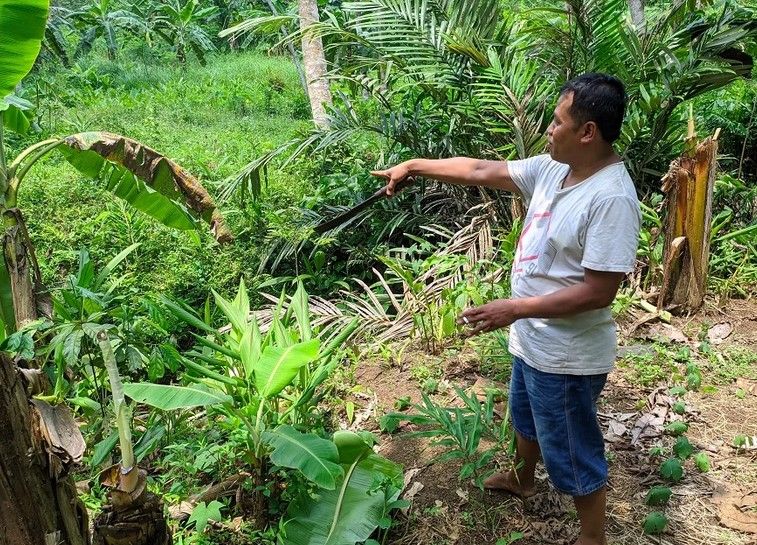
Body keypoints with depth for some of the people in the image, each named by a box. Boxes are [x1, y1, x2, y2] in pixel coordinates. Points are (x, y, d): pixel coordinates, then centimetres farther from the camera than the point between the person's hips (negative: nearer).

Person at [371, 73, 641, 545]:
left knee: (573, 454, 11)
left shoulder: (611, 198, -28)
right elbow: (482, 172, 7)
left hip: (566, 355, -9)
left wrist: (515, 309, -27)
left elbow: (599, 292, -29)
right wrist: (414, 165, 9)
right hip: (532, 339, 9)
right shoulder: (554, 168, -2)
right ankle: (521, 478, 60)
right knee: (526, 418, 33)